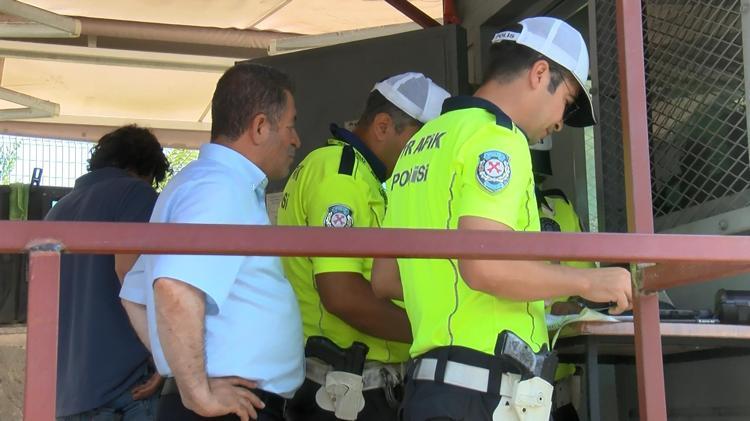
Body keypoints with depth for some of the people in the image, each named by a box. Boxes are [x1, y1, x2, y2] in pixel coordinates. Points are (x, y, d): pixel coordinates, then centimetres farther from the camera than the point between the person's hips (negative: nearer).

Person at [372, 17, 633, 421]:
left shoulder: (422, 143, 19)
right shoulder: (494, 136, -9)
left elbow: (384, 278, 20)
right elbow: (484, 265, -23)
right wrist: (588, 281, -10)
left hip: (434, 380, 9)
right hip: (484, 387, -9)